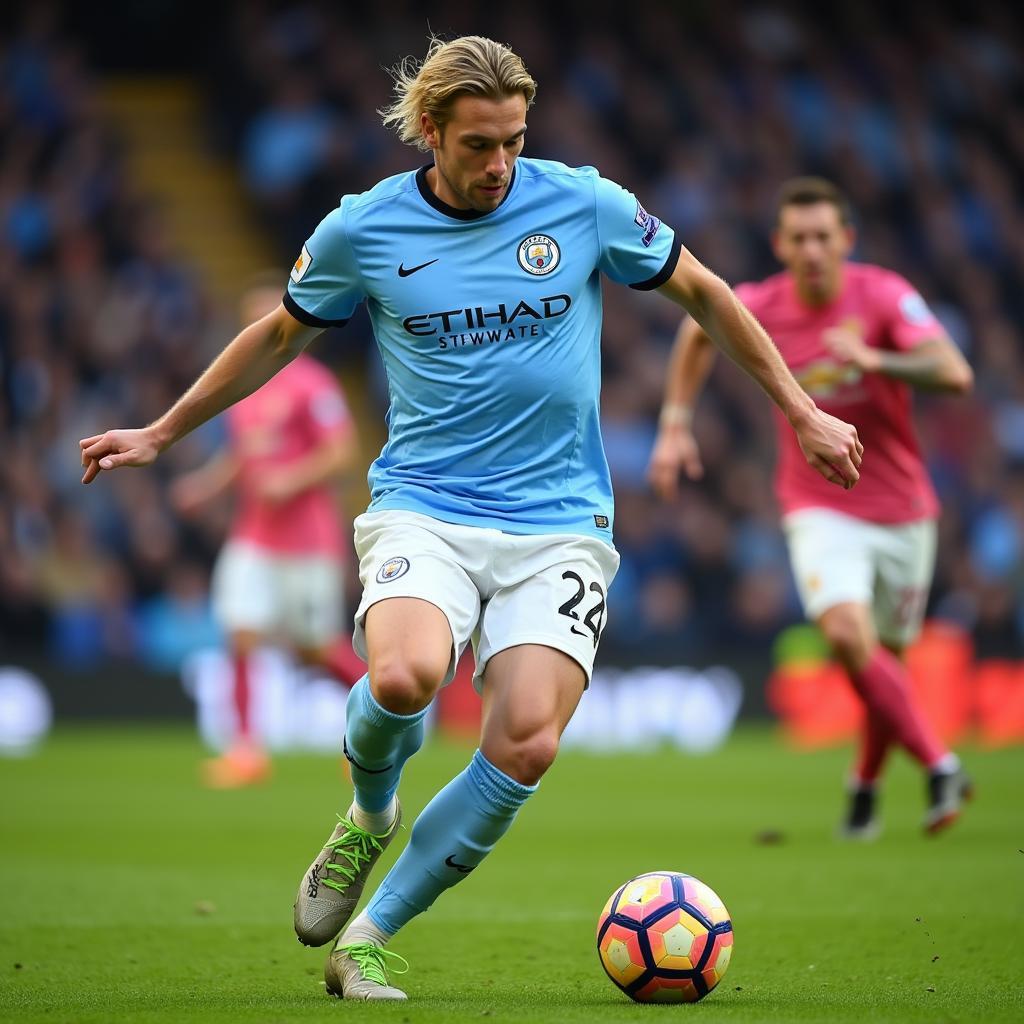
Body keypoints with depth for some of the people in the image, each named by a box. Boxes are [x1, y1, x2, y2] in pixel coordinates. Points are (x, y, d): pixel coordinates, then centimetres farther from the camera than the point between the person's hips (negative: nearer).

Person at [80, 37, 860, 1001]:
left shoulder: (585, 205, 0)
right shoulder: (362, 229, 0)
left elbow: (702, 293, 14)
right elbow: (281, 333, 18)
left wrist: (803, 413, 15)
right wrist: (162, 433, 22)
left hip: (557, 522, 1)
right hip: (422, 510, -1)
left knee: (526, 743, -19)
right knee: (404, 676, -33)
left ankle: (364, 940, -2)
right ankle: (371, 813, 5)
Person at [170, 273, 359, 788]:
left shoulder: (311, 384, -11)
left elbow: (343, 453, -14)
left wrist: (291, 481, -26)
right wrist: (206, 483, 4)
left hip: (309, 537, -6)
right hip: (252, 537, 6)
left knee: (315, 649, 3)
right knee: (241, 634, -8)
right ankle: (247, 749, -6)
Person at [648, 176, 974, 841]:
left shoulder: (884, 296, -15)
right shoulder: (760, 308, -8)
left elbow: (954, 374, -28)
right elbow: (698, 329, 15)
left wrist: (872, 359, -40)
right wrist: (676, 424, 11)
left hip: (902, 508, 0)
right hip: (820, 506, 0)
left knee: (887, 658, 10)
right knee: (847, 635, -25)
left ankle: (867, 784, 36)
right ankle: (941, 767, -18)